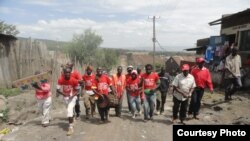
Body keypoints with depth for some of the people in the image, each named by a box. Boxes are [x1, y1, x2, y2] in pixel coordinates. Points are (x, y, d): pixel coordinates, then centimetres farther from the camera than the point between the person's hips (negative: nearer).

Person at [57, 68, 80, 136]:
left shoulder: (74, 80, -22)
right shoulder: (60, 80, -16)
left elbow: (78, 89, -11)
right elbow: (57, 90, -12)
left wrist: (73, 95, -28)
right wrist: (63, 94, -31)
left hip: (72, 97, -4)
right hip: (65, 97, 4)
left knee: (69, 110, -18)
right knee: (70, 109, 21)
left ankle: (71, 127, -12)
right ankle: (72, 121, 50)